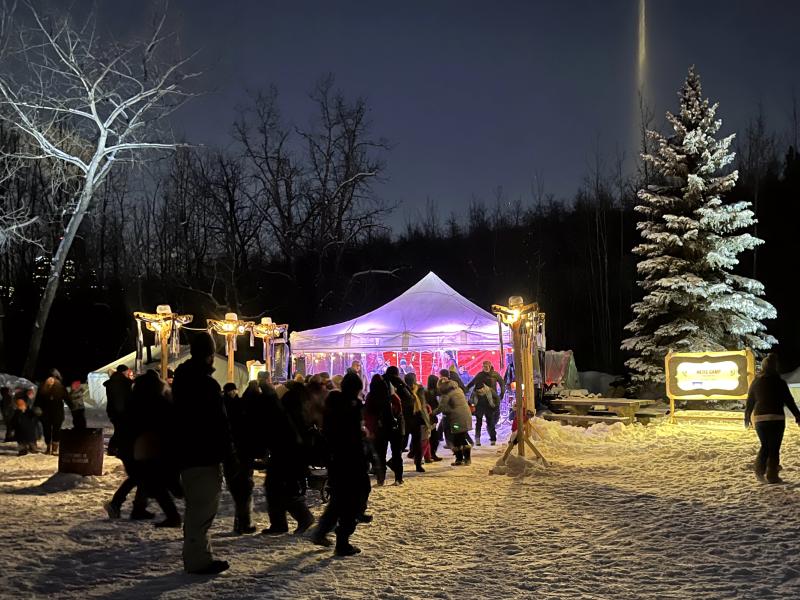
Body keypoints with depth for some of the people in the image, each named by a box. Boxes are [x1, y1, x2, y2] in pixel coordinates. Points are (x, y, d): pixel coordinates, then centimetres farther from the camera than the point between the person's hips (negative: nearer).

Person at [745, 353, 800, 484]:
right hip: (776, 418, -3)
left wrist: (747, 417, 21)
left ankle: (759, 469, 3)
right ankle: (772, 476, 2)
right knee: (774, 448, 4)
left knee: (765, 446, 18)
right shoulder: (779, 382, -5)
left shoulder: (756, 382, 5)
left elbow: (749, 401, 10)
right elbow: (789, 401, -3)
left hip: (759, 418, 3)